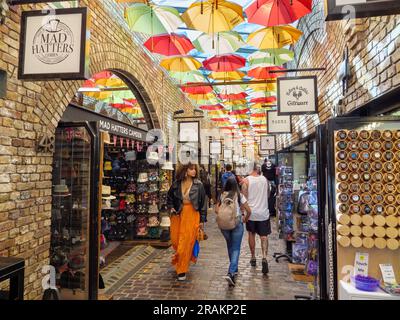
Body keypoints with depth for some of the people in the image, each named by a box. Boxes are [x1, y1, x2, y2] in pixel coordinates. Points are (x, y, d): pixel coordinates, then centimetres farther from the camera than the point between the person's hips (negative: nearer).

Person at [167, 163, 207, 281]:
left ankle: (182, 270, 16)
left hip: (192, 215, -2)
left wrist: (202, 220, -1)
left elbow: (203, 203, -1)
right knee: (175, 241, 10)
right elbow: (170, 198, 17)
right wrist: (171, 208, 0)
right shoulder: (176, 184, 0)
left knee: (186, 243, -1)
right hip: (178, 215, 3)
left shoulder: (198, 185, -5)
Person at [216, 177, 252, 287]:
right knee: (236, 248, 3)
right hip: (237, 223, -3)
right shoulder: (239, 196, -4)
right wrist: (245, 219, 10)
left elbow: (216, 210, -2)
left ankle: (234, 269, 35)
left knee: (230, 246, 21)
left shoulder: (222, 195, 3)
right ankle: (231, 273, -12)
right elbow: (248, 211, -6)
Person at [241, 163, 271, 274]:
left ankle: (253, 258, 25)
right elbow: (268, 195, 12)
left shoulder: (246, 180, -10)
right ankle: (264, 257, -12)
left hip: (251, 212, -1)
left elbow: (244, 198, -10)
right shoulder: (265, 179, -1)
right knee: (264, 236, 7)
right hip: (263, 212, 1)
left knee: (251, 234, 16)